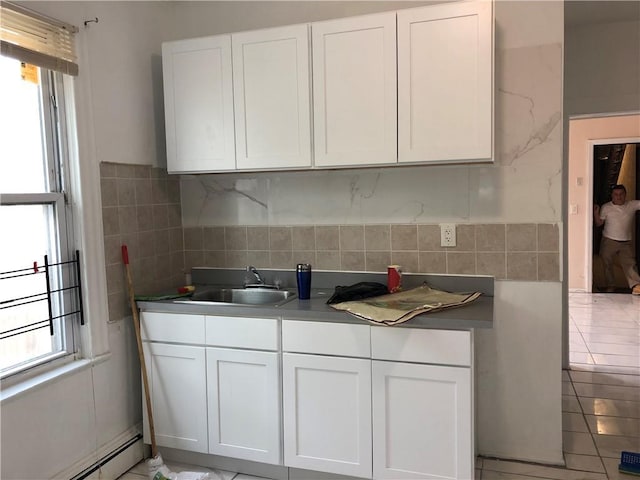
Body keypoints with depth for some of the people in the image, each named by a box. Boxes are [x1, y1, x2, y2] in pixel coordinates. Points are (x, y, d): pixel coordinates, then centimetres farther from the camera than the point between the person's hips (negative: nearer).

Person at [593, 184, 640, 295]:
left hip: (626, 242, 0)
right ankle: (610, 287, 19)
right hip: (609, 241, 0)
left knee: (629, 264, -10)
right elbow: (599, 223, 3)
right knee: (608, 265, 6)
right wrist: (596, 213, -14)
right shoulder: (606, 207, 0)